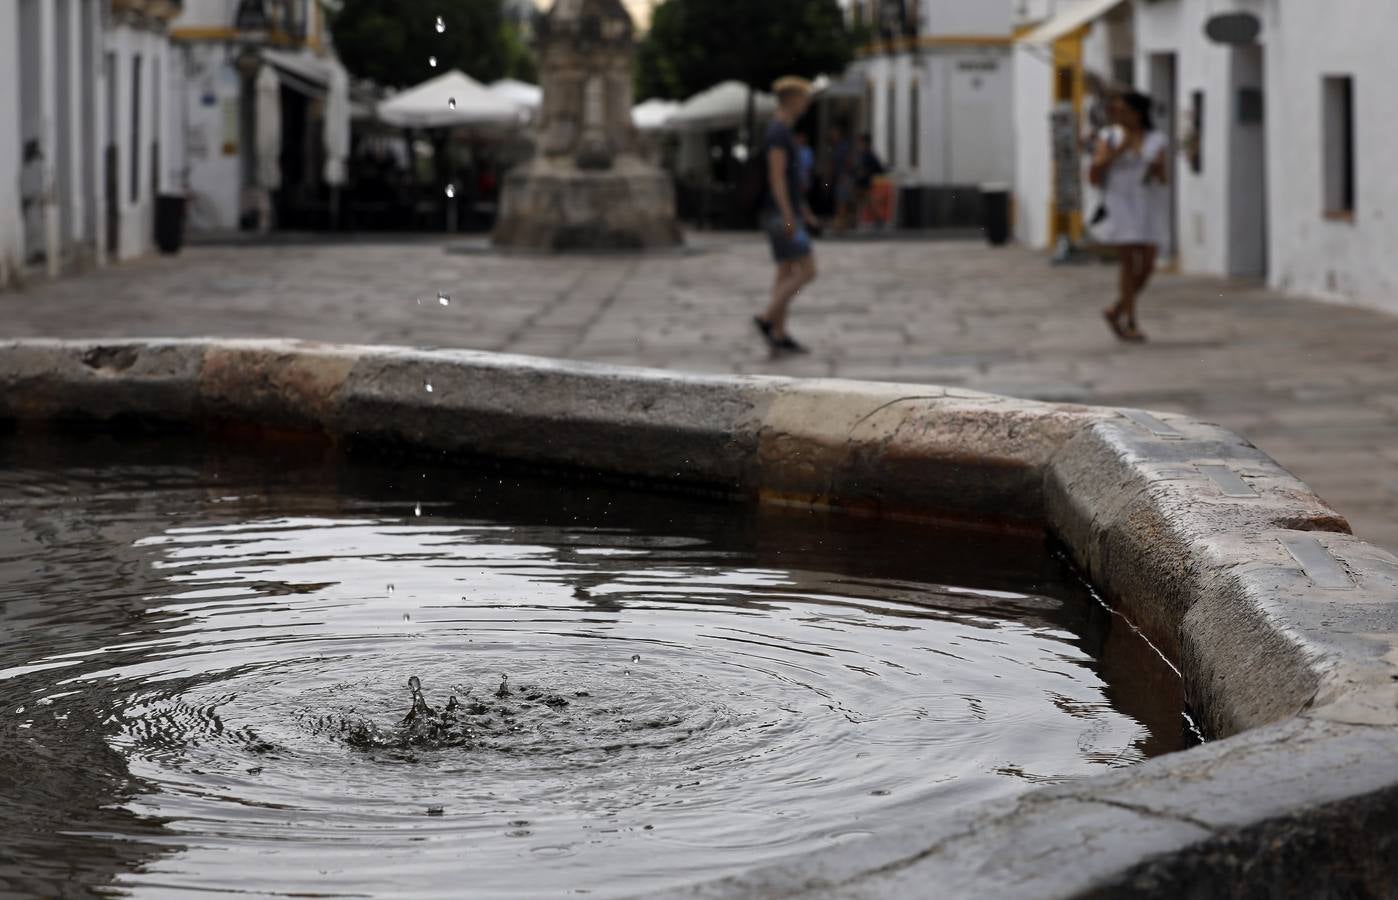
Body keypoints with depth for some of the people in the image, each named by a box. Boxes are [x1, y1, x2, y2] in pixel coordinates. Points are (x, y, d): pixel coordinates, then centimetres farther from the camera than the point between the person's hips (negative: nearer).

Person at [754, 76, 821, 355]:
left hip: (786, 214, 10)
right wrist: (789, 217, -27)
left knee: (787, 274, 9)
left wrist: (804, 211, 27)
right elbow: (776, 177, -24)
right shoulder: (779, 133, -16)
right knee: (807, 271, -10)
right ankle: (768, 319, -8)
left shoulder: (782, 132, 17)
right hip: (781, 215, -10)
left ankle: (779, 336, 9)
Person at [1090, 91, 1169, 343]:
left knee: (1148, 266, 0)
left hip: (1149, 207, 3)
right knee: (1130, 262, -8)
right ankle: (1130, 323, 0)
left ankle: (1116, 311, 19)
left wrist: (1160, 167, -15)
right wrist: (1116, 152, -17)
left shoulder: (1156, 140, 6)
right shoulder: (1110, 138, 1)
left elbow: (1164, 180, 7)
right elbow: (1094, 176, -7)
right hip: (1120, 206, -3)